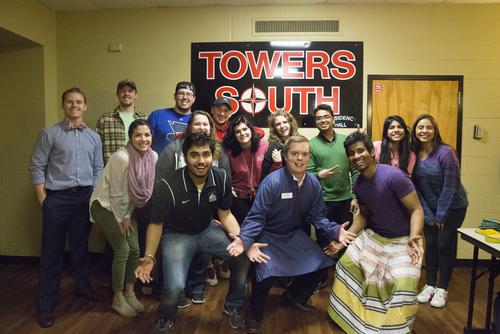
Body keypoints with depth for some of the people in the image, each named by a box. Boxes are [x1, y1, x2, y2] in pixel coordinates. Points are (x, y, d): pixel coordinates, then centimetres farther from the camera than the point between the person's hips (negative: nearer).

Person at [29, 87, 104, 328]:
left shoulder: (94, 137, 9)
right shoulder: (50, 134, -2)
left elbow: (98, 169, 11)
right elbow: (37, 167, -4)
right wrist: (43, 199, -8)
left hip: (85, 197, 3)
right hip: (57, 198, -3)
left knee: (80, 246, 15)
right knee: (52, 250, 3)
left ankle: (83, 287, 32)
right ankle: (46, 304, 14)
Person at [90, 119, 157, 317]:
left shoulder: (153, 157, -10)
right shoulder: (121, 157, -28)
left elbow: (141, 189, -1)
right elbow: (116, 193, -19)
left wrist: (128, 216, 0)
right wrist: (120, 219, -9)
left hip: (126, 208, 6)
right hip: (105, 205, -6)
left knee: (134, 249, 4)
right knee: (122, 250, -7)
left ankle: (130, 294, 22)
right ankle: (118, 299, 11)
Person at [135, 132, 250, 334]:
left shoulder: (222, 178, -15)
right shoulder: (168, 187, -26)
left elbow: (225, 214, -1)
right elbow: (156, 224, -11)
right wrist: (149, 256, -21)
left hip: (207, 230, 4)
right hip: (176, 234, -3)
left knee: (243, 256, -13)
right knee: (175, 286, -23)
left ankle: (233, 306, 15)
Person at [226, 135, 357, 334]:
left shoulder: (314, 184, -7)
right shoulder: (272, 182, -24)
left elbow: (318, 217, -1)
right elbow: (256, 216, -23)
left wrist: (336, 232, -18)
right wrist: (245, 240, -38)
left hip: (295, 235, 6)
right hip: (269, 237, -6)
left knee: (321, 263, 5)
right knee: (267, 273, -26)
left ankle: (294, 296, 34)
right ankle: (255, 315, 7)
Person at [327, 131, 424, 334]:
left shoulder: (394, 176, -26)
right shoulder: (358, 185, -4)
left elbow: (416, 209, -23)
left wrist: (413, 238, -39)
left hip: (402, 240, -6)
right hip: (373, 235, 7)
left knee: (403, 283, -22)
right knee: (346, 264, 5)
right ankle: (348, 312, 29)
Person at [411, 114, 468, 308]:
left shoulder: (445, 152, -21)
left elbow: (450, 186, -18)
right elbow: (416, 186, -4)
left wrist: (441, 215, -14)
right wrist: (428, 214, -5)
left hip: (453, 207, -4)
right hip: (430, 208, 4)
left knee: (444, 246, 0)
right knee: (430, 245, 6)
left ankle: (442, 289, 16)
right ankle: (430, 285, 20)